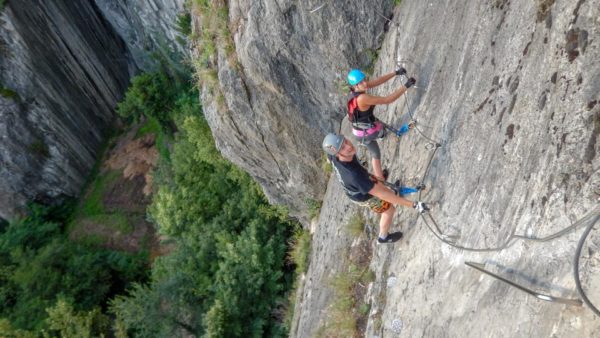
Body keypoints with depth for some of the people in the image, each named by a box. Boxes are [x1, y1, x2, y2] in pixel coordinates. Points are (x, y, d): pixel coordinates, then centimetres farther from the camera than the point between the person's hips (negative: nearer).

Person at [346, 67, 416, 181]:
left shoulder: (355, 89, -8)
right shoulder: (362, 98, -34)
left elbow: (377, 81, -1)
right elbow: (387, 100, -33)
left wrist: (395, 73, -5)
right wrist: (406, 86, -28)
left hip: (359, 132, 8)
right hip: (367, 133, -8)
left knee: (375, 154, 26)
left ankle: (379, 179, 40)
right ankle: (399, 132, 53)